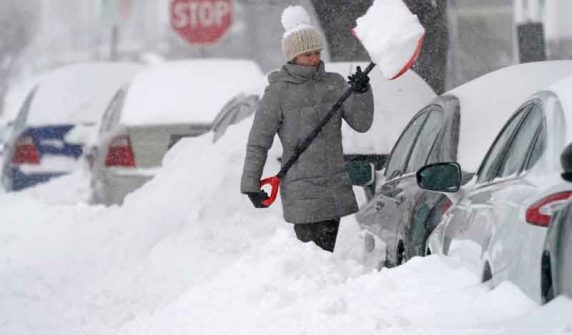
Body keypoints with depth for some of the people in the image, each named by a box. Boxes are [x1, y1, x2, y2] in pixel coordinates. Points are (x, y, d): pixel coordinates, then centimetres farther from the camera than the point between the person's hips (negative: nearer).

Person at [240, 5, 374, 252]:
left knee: (326, 253, 8)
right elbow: (258, 143, -1)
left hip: (336, 189, 5)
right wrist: (251, 185, -3)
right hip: (301, 192, -5)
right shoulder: (278, 92, -4)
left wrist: (361, 92, -14)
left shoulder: (334, 83, 9)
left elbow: (361, 123, 2)